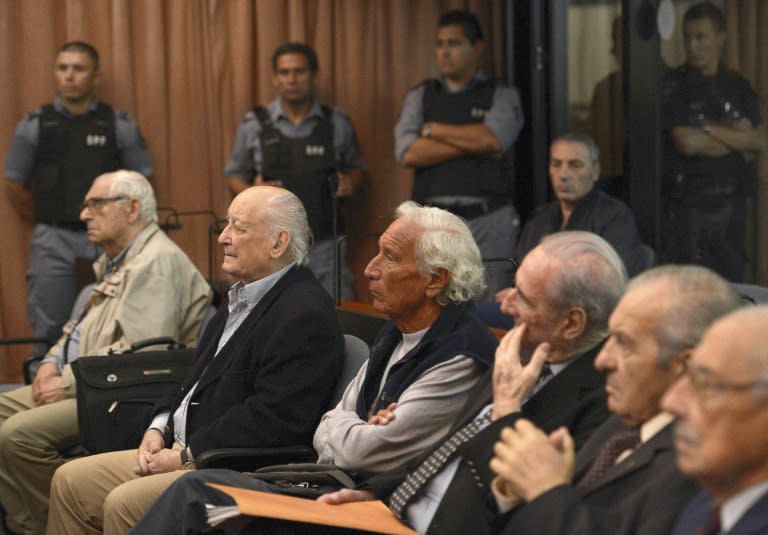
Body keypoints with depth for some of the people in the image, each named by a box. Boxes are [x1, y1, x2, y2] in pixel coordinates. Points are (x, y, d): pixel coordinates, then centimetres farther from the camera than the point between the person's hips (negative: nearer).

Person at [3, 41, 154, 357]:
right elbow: (14, 183, 11)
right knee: (49, 330, 3)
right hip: (53, 241, 1)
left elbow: (141, 180, 8)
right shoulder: (34, 126, 3)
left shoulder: (120, 125, 1)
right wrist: (42, 221, 11)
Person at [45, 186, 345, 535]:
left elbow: (274, 417, -24)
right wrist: (159, 428, 6)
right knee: (70, 482, 5)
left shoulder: (305, 313, -17)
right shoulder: (242, 298, 17)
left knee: (124, 504, -27)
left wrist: (188, 456, -18)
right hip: (184, 450, 10)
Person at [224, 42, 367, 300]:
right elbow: (235, 175, 13)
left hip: (324, 247, 1)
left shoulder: (338, 123, 6)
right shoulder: (254, 125, 3)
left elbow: (357, 167, 19)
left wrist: (351, 182, -3)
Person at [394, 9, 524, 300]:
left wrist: (433, 130, -3)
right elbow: (408, 153, -4)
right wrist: (473, 143, -7)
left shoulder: (501, 95, 7)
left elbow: (494, 139, -13)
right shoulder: (420, 96, 12)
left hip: (490, 221, -2)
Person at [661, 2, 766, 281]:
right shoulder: (674, 86, -5)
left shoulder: (738, 87, 10)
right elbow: (688, 143, -15)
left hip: (730, 202, 5)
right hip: (688, 203, -5)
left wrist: (710, 129, -10)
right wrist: (737, 142, -1)